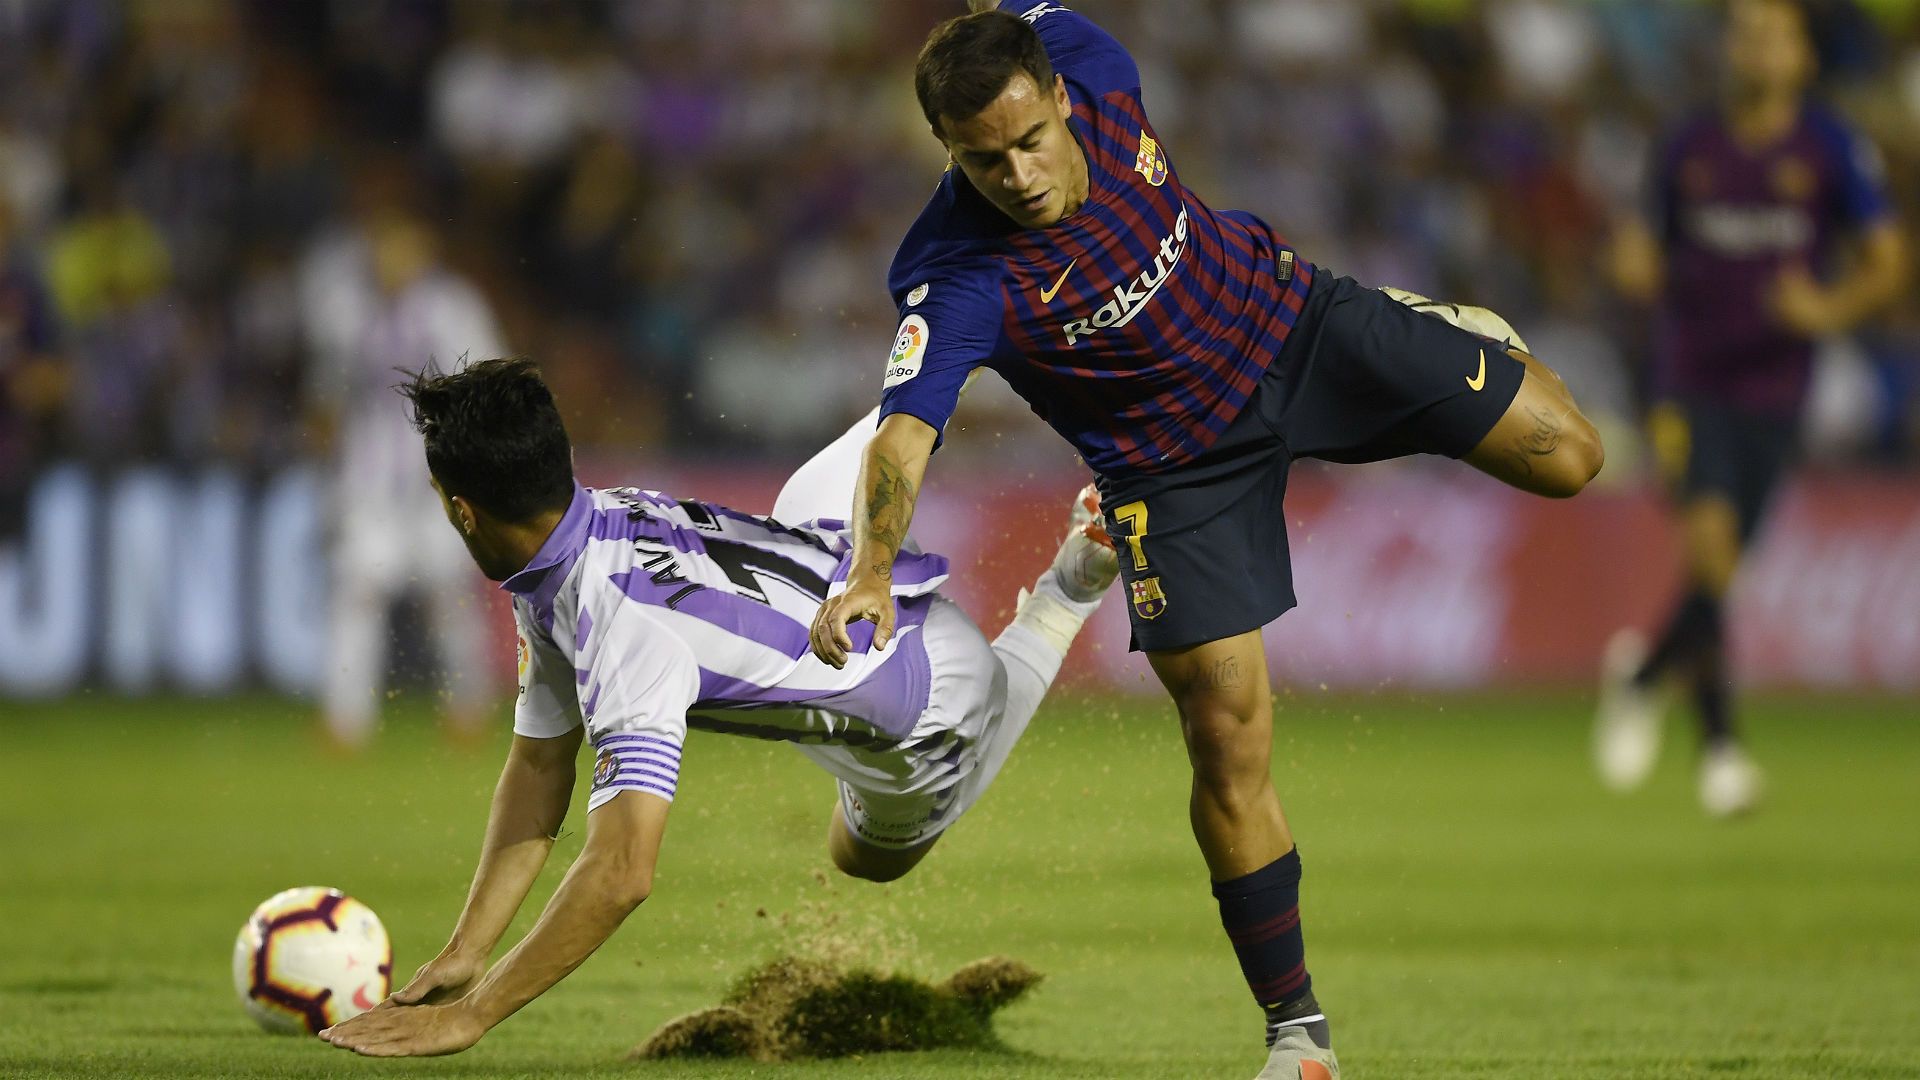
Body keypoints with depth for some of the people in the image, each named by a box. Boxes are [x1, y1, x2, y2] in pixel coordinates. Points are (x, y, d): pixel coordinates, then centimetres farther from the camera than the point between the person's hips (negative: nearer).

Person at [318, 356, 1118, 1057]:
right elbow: (539, 768, -12)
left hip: (929, 704, -6)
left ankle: (1069, 587, 18)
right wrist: (462, 955, -19)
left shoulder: (627, 633, -45)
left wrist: (467, 1017, -52)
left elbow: (622, 874, -52)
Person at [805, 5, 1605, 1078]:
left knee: (1566, 456, 0)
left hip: (1285, 315, 3)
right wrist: (871, 573, -63)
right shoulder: (958, 282, -33)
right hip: (1180, 458, -3)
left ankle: (1447, 330, 35)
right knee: (1229, 746, -9)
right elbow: (904, 432, -45)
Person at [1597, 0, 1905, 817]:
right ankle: (1717, 739, -8)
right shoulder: (1688, 151, 5)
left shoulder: (1832, 151, -2)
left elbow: (1888, 262, -3)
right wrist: (1638, 270, -10)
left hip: (1772, 389, 1)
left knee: (1719, 568, 7)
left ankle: (1643, 674, 36)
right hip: (1689, 381, -1)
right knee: (1708, 541, -20)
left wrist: (1832, 309, -22)